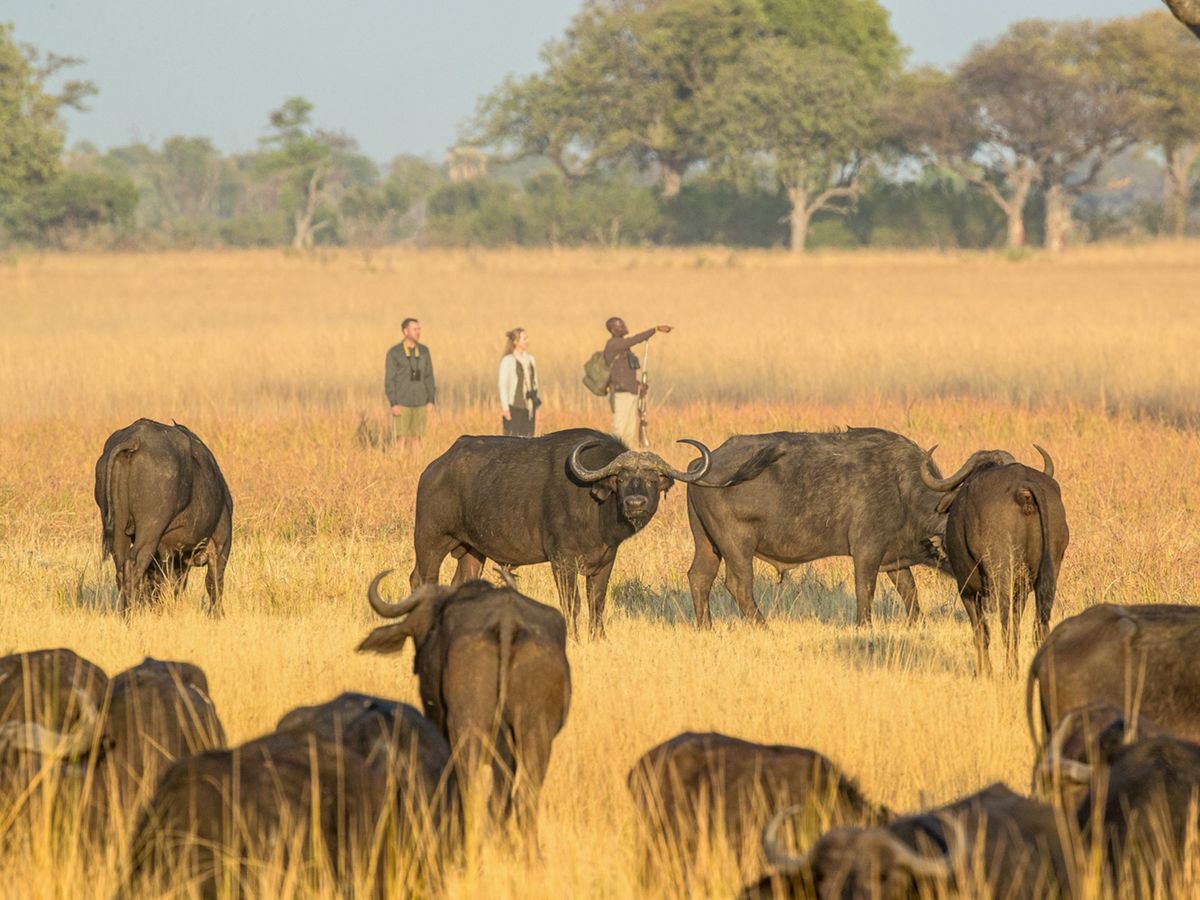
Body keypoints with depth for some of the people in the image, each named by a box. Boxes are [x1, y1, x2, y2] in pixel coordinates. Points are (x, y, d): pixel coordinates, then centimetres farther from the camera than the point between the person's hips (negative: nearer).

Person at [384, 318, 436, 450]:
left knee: (417, 439, 5)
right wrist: (393, 404, -16)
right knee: (402, 440, -4)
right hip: (401, 403, -4)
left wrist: (431, 401, 1)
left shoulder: (424, 351, 5)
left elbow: (429, 377, 8)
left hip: (420, 403, 4)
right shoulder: (394, 353, -8)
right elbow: (389, 381, -8)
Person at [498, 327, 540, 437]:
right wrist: (505, 408, -14)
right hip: (514, 407, -6)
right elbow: (503, 385, -9)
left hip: (529, 407, 6)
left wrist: (536, 407, 15)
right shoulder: (508, 360, -8)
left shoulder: (530, 359, 11)